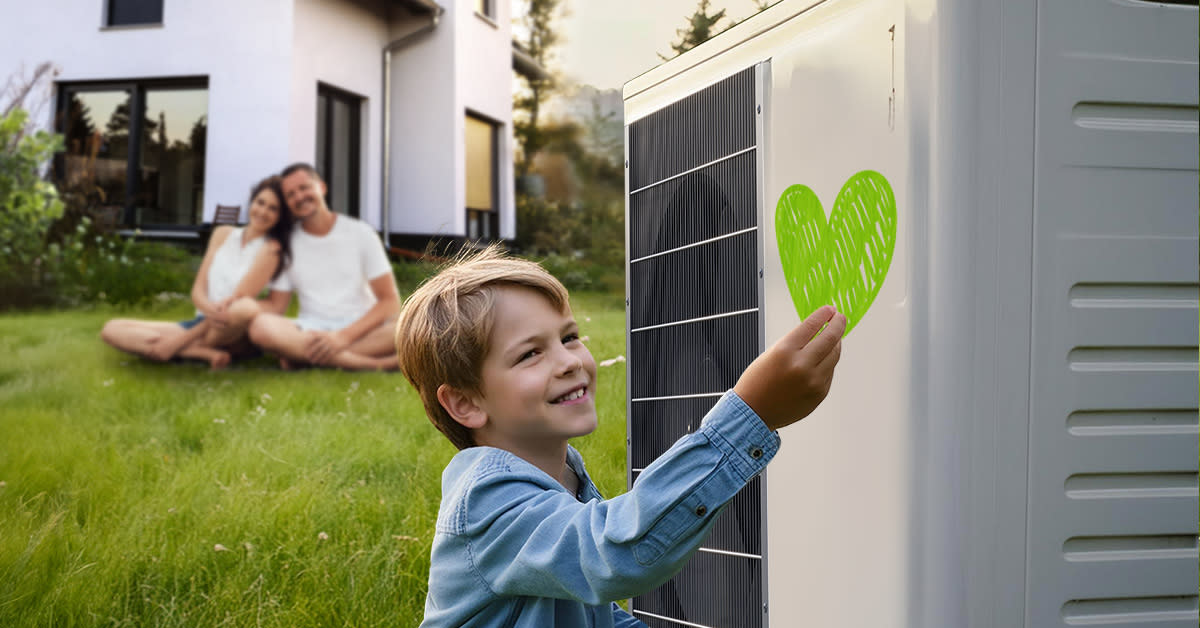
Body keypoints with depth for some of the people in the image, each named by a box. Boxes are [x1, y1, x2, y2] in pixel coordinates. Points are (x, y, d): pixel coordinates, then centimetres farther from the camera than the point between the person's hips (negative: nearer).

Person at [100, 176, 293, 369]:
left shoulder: (270, 248, -4)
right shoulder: (223, 234, 10)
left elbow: (241, 297, -12)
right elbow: (198, 291, 3)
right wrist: (211, 310, -21)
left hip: (234, 334, -5)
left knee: (247, 308, -41)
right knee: (112, 329, -9)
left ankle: (177, 346, -17)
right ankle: (205, 352, -23)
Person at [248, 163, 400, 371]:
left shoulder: (360, 233, 6)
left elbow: (390, 302, -1)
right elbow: (275, 306, 7)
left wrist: (344, 336, -17)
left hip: (361, 331, -1)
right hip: (311, 332, 1)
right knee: (261, 325, -33)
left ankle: (301, 356, -30)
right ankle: (374, 364, -34)